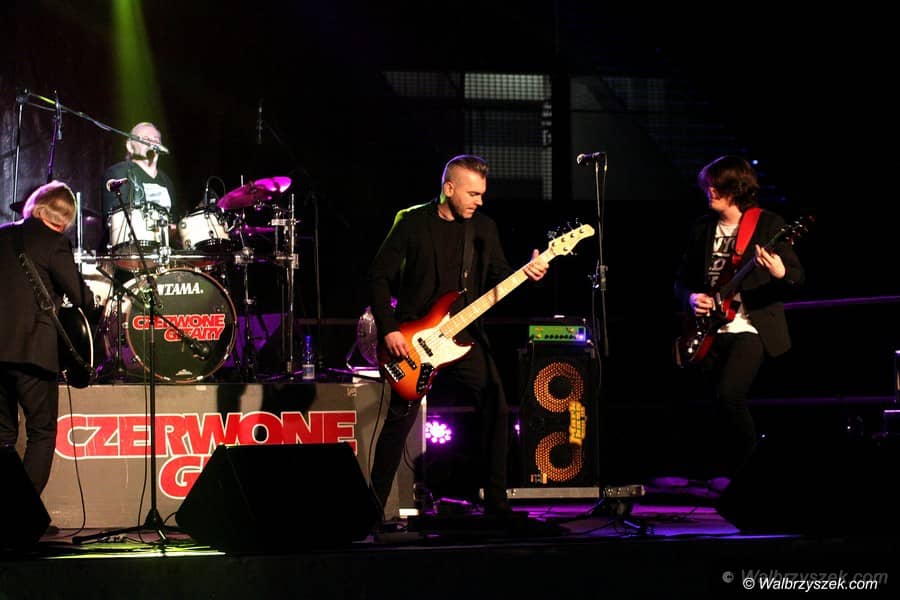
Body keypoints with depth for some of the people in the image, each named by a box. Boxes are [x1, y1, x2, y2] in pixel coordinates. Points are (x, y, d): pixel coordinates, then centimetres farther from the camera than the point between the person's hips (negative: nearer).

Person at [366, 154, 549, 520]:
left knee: (496, 410, -4)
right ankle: (374, 503, 5)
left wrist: (526, 272, -14)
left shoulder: (484, 227, 8)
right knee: (400, 419, -6)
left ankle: (496, 504, 6)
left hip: (466, 336, 4)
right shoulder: (412, 223, -6)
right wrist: (388, 330, -12)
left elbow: (498, 278, 8)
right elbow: (379, 276, -4)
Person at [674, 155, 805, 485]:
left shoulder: (768, 224, -2)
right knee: (722, 403, 3)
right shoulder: (702, 228, 11)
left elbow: (798, 277, -7)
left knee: (728, 394, -23)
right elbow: (682, 279, 18)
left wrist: (781, 274, -29)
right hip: (709, 330, 5)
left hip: (750, 327, -5)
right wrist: (691, 298, -3)